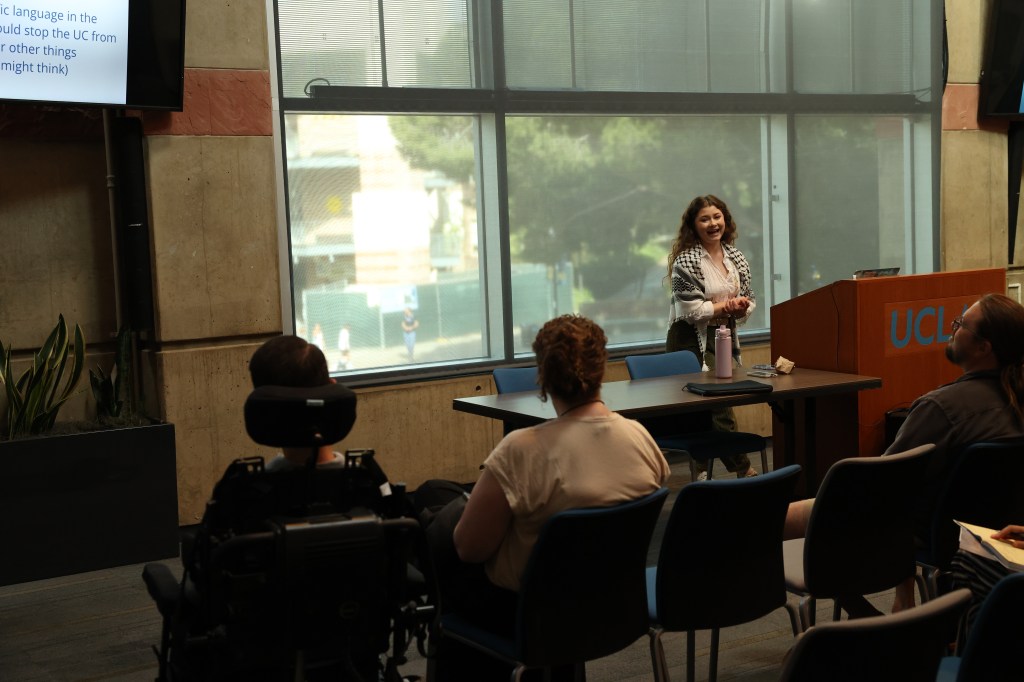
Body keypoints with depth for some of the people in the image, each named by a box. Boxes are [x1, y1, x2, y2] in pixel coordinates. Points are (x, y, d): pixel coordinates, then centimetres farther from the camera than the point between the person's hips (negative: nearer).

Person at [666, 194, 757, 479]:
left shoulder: (735, 256, 9)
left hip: (725, 337, 7)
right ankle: (745, 471, 1)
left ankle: (702, 471, 23)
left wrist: (742, 306, -9)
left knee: (706, 407, 12)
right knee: (719, 408, -7)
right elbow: (691, 309, -17)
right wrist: (728, 306, -16)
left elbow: (749, 300, 14)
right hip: (693, 341, -6)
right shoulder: (685, 261, -12)